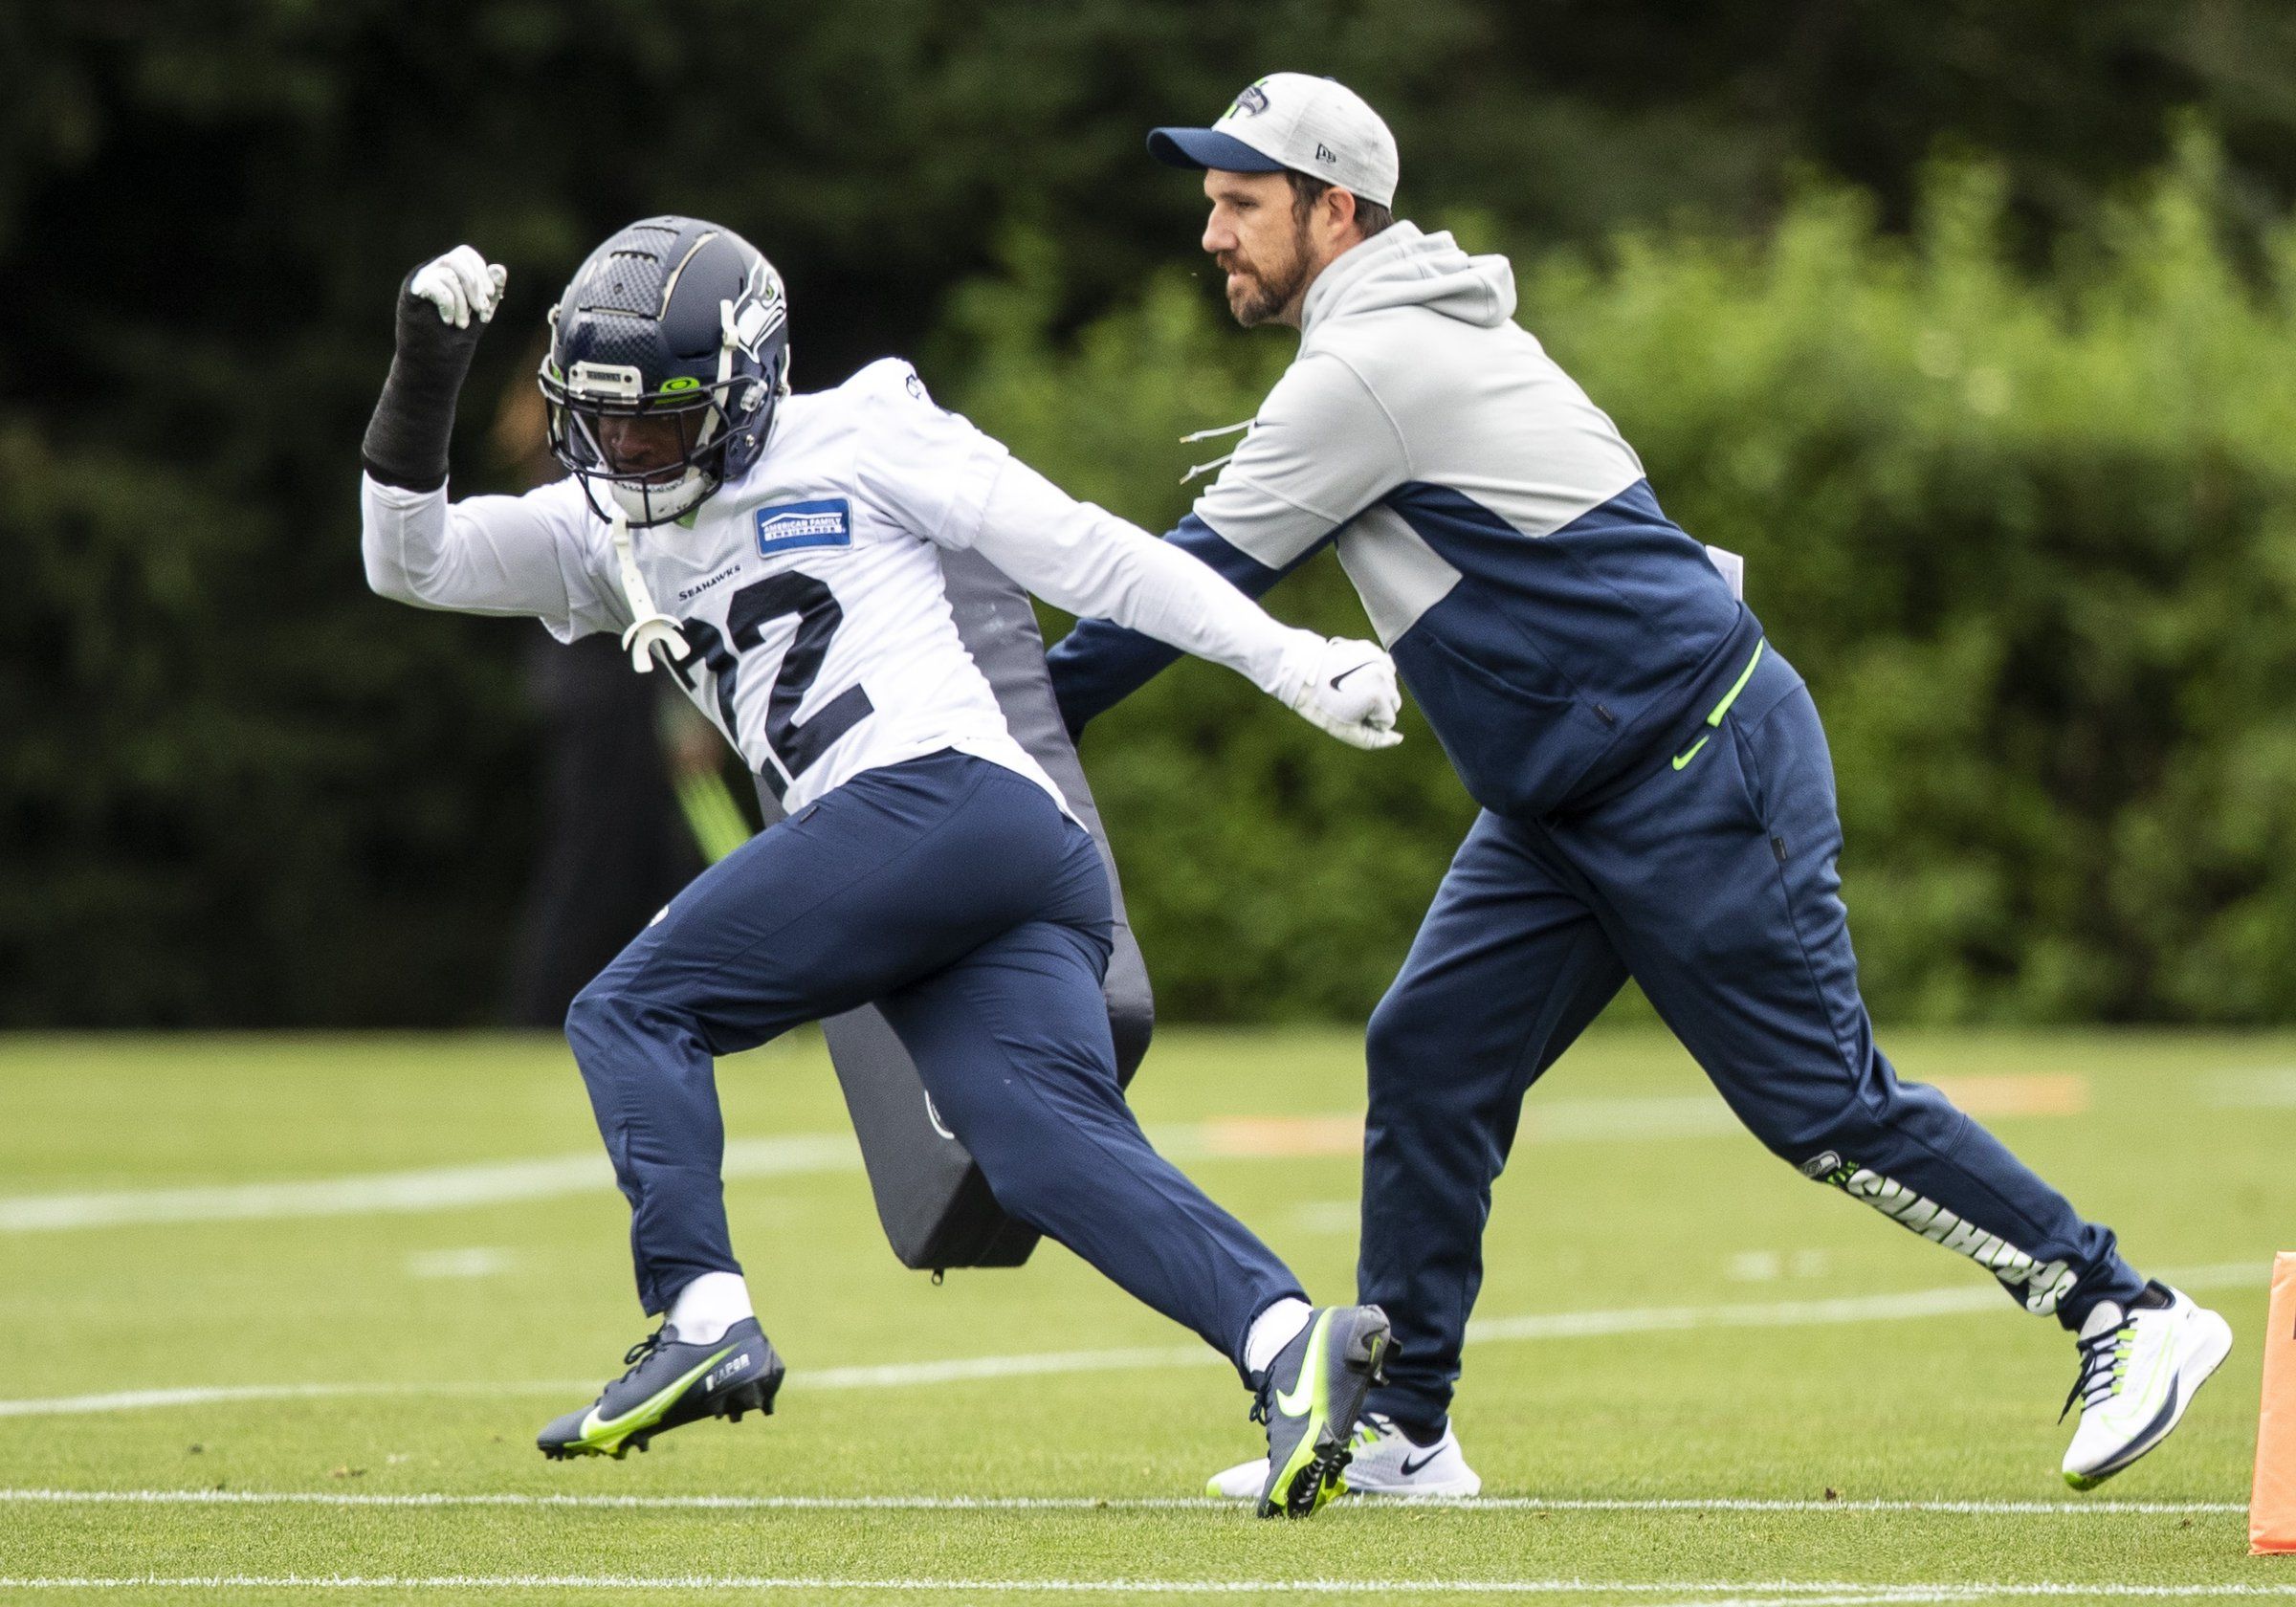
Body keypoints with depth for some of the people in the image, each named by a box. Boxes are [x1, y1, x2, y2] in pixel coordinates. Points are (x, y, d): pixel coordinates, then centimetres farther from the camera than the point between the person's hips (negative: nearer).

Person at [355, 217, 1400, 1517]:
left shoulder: (860, 442, 8)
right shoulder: (610, 533, 28)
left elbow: (1088, 555, 5)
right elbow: (409, 560, 25)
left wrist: (1291, 663, 0)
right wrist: (425, 374, 11)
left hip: (941, 793, -7)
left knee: (631, 1013, -5)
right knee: (1057, 1151, -15)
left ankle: (705, 1322, -16)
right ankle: (1288, 1338, -31)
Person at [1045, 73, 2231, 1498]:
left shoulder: (1367, 366, -16)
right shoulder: (1409, 335, 14)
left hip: (1699, 772, -10)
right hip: (1567, 800, 10)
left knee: (1829, 1109, -8)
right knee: (1428, 1060, 5)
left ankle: (2128, 1316, 0)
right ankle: (1402, 1434, 8)